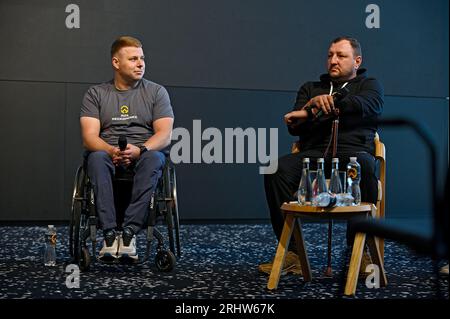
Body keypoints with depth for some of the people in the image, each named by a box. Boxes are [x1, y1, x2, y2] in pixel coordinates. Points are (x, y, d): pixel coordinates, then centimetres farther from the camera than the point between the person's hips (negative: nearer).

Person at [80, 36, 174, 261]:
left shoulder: (156, 92, 9)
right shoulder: (96, 93, 9)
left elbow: (165, 135, -2)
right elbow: (89, 137, -2)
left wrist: (139, 150, -23)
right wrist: (113, 151, -24)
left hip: (145, 153, 0)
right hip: (107, 152, 0)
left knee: (153, 159, -35)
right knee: (97, 158, -34)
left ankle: (129, 231, -39)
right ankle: (110, 234, -39)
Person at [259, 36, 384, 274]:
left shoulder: (369, 85, 21)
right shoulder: (311, 88, 29)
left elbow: (368, 106, -6)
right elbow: (294, 127, 13)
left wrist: (311, 111, -10)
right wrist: (314, 105, -8)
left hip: (353, 151, -2)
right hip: (314, 153, 3)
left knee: (363, 165, -39)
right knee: (277, 169, -30)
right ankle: (291, 253, -28)